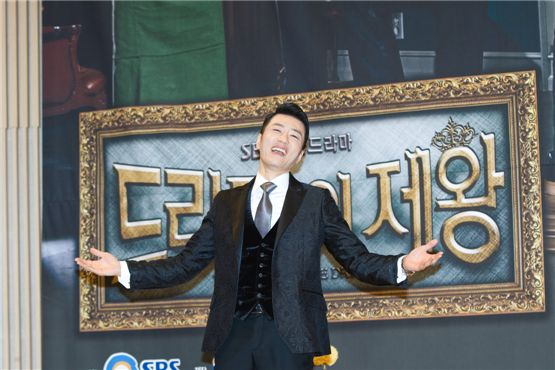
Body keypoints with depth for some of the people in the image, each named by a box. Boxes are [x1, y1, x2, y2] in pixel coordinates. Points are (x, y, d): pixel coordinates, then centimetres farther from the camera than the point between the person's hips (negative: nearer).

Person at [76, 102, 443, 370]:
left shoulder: (316, 202, 12)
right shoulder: (226, 203, 17)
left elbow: (357, 259, 7)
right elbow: (188, 263, 16)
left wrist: (403, 265, -12)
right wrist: (123, 269, 8)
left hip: (288, 336, -2)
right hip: (234, 334, 2)